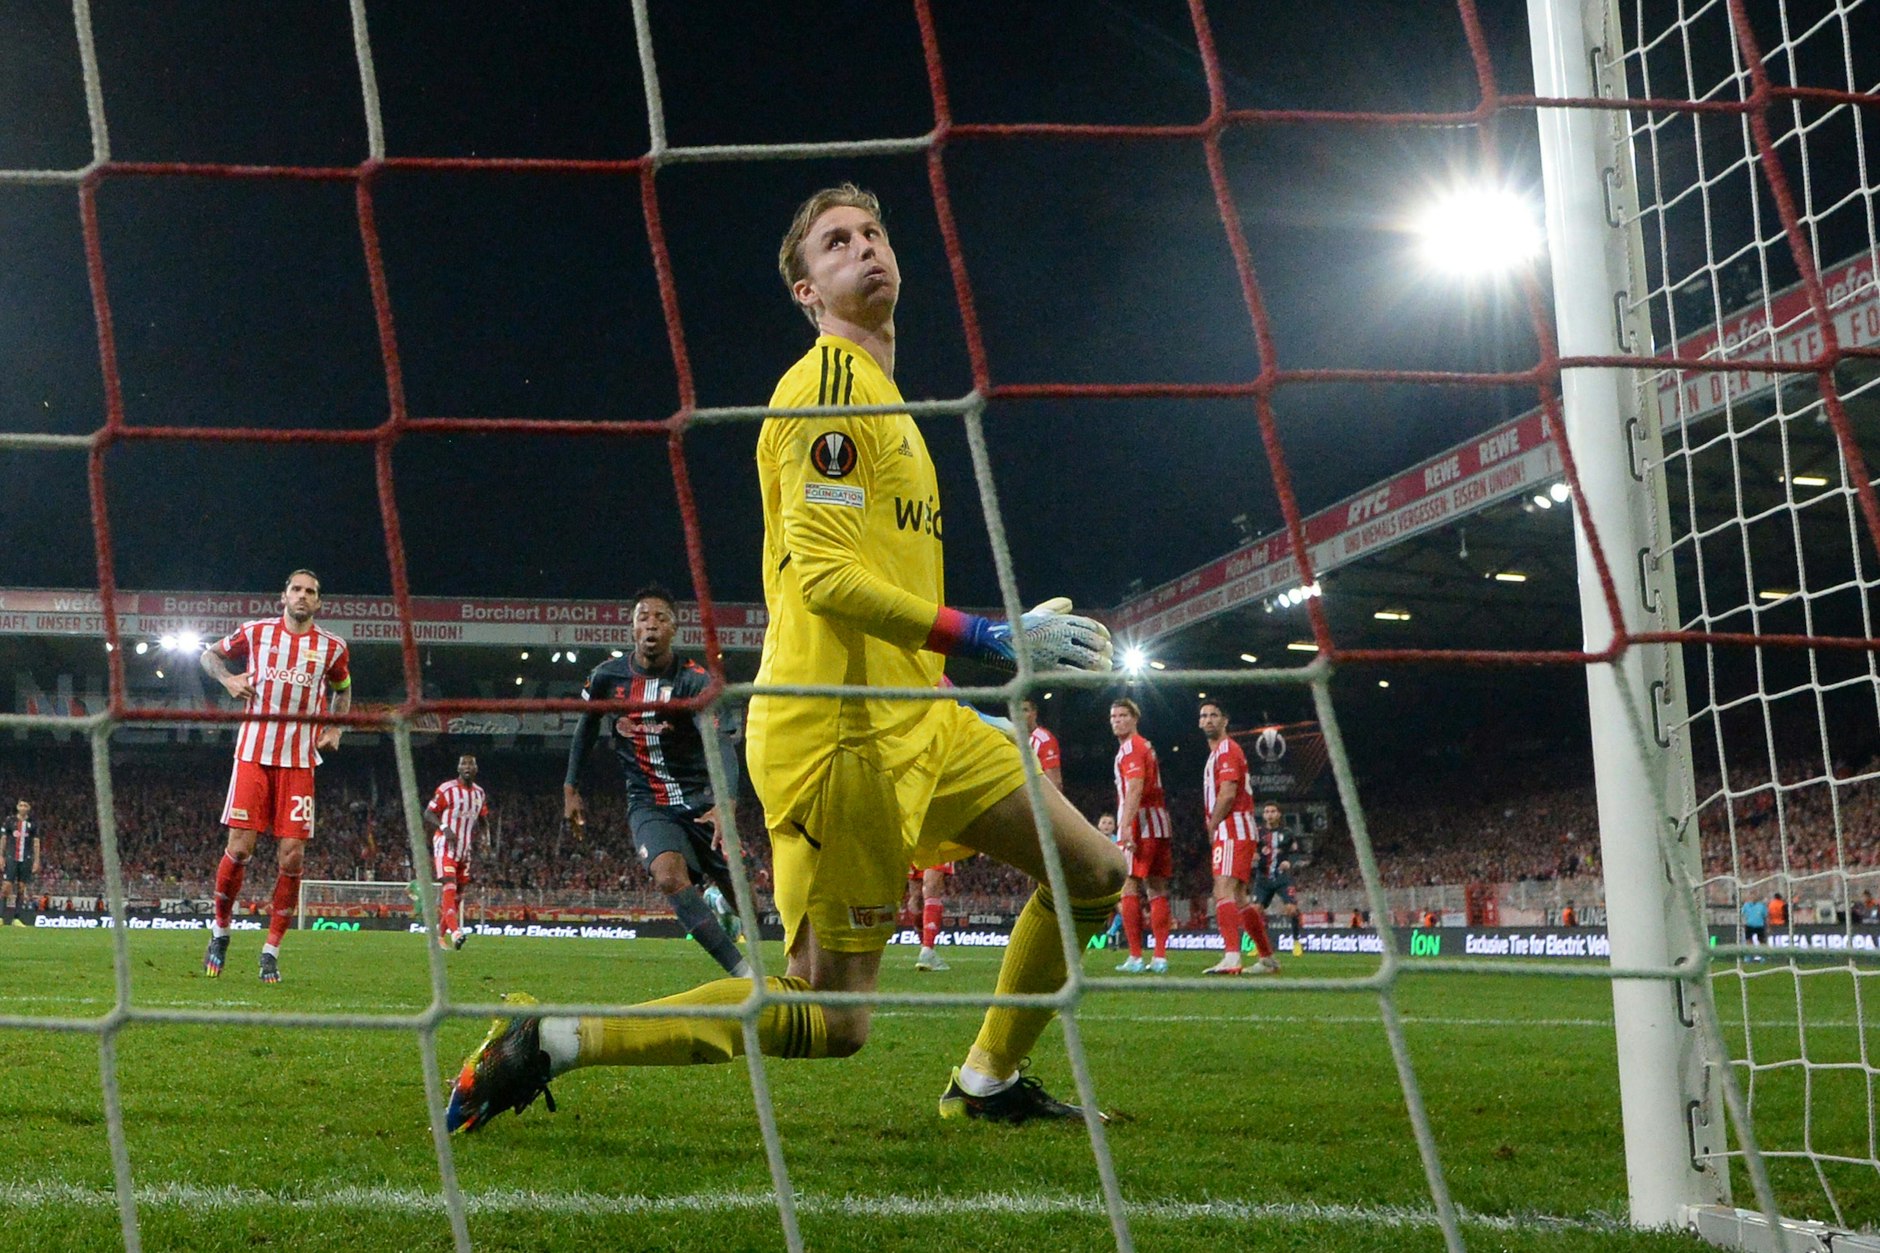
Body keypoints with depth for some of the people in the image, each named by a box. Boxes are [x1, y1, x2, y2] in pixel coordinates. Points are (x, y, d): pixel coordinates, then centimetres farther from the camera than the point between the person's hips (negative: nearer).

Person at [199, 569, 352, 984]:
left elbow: (342, 690, 25)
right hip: (253, 754, -1)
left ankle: (271, 950, 8)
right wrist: (227, 679, -1)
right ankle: (220, 930, 17)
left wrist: (334, 729, 9)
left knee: (291, 857, -5)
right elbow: (209, 654, 19)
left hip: (299, 762, 1)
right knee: (240, 848, -8)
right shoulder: (257, 632, 4)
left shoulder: (332, 647, 7)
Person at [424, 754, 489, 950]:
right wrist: (444, 828, -24)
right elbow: (428, 814, -8)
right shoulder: (447, 789, -9)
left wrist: (485, 836, 3)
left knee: (458, 892, 7)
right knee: (449, 885, -20)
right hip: (445, 846, -7)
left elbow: (483, 820, 23)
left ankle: (440, 934, 18)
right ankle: (455, 931, -33)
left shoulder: (480, 794, 10)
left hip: (464, 849, 7)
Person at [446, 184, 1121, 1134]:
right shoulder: (830, 381, -9)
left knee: (1095, 875, 12)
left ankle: (988, 1082, 25)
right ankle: (552, 1044, -1)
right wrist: (992, 641, -20)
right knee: (833, 1022, -7)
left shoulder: (873, 391, 22)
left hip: (916, 717, 10)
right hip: (843, 730, -10)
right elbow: (822, 574, -20)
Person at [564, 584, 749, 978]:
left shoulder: (695, 681, -13)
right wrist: (570, 789, 16)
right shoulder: (607, 676, -2)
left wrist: (726, 803, -44)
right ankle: (745, 975, -28)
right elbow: (586, 729, 17)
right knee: (669, 876, -27)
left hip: (700, 799, 0)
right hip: (647, 804, 0)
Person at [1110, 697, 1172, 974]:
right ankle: (1160, 958, 5)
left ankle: (1135, 958, -10)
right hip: (1159, 826, 9)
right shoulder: (1146, 746, 21)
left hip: (1139, 825, -9)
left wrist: (1126, 826, -27)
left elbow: (1135, 788, -20)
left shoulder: (1131, 748, -7)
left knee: (1129, 888, -7)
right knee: (1158, 890, 6)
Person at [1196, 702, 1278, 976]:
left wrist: (1212, 828, -9)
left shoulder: (1227, 750, -9)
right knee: (1237, 898, 15)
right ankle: (1268, 959, 24)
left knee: (1223, 891, -22)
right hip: (1230, 833, 11)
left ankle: (1231, 957, -33)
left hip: (1233, 830, -11)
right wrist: (1213, 827, 12)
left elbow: (1228, 794, -18)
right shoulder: (1217, 753, 23)